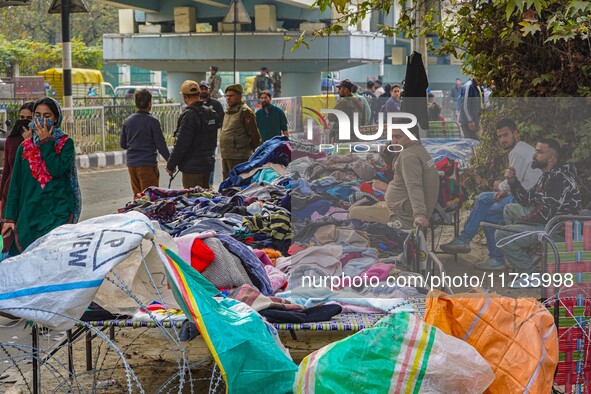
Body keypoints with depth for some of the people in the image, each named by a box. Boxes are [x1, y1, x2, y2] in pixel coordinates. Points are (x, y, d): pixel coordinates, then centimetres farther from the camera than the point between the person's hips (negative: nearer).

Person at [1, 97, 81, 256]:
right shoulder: (25, 147, 11)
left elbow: (58, 169, -16)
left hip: (58, 212, -3)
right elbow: (15, 184, 10)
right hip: (29, 212, 3)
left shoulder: (66, 143, 3)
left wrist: (46, 142, -8)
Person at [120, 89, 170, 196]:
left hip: (131, 164, 6)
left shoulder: (127, 121, 6)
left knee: (137, 196, 15)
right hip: (148, 165, -6)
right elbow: (161, 145, -11)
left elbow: (123, 144, 13)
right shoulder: (152, 122, -11)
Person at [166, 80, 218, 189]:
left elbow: (181, 144, -18)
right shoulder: (211, 113, 10)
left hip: (192, 167, -8)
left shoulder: (189, 115, -17)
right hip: (208, 165, 9)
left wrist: (170, 165, -10)